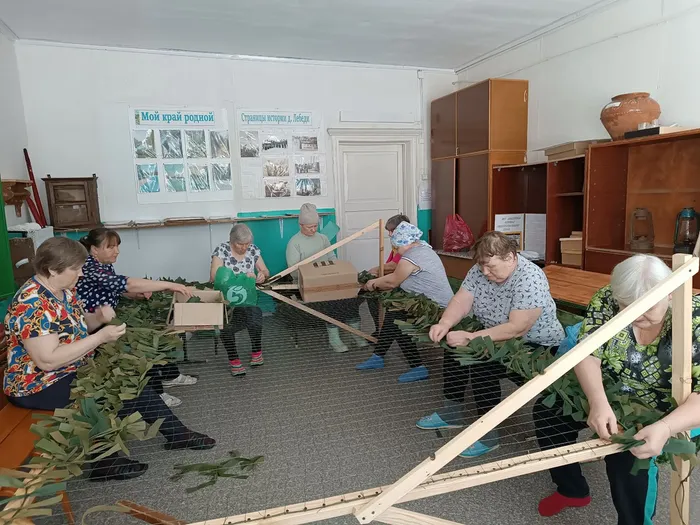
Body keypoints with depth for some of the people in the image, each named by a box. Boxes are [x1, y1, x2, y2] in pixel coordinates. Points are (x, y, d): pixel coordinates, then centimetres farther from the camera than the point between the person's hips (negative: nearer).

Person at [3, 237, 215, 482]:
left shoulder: (64, 291, 1)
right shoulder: (31, 305, -27)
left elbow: (75, 327, 13)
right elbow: (47, 360, -31)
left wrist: (98, 318, -9)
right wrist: (100, 337, -29)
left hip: (72, 370, 9)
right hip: (38, 386, -9)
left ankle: (176, 433, 5)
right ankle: (105, 460, 0)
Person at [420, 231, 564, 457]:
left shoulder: (530, 280, -28)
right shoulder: (480, 269, -6)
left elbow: (516, 329, -33)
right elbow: (461, 300, -11)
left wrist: (471, 338, -35)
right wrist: (444, 324, -31)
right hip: (496, 339, 8)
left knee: (482, 363, -28)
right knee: (454, 344, -5)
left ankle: (488, 433, -12)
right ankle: (452, 411, 8)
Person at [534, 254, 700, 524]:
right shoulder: (608, 299, -20)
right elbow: (587, 355, -21)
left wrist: (665, 427, -46)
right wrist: (598, 402, -38)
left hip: (668, 413, -4)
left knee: (629, 453, -28)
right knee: (547, 410, -4)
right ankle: (572, 490, 20)